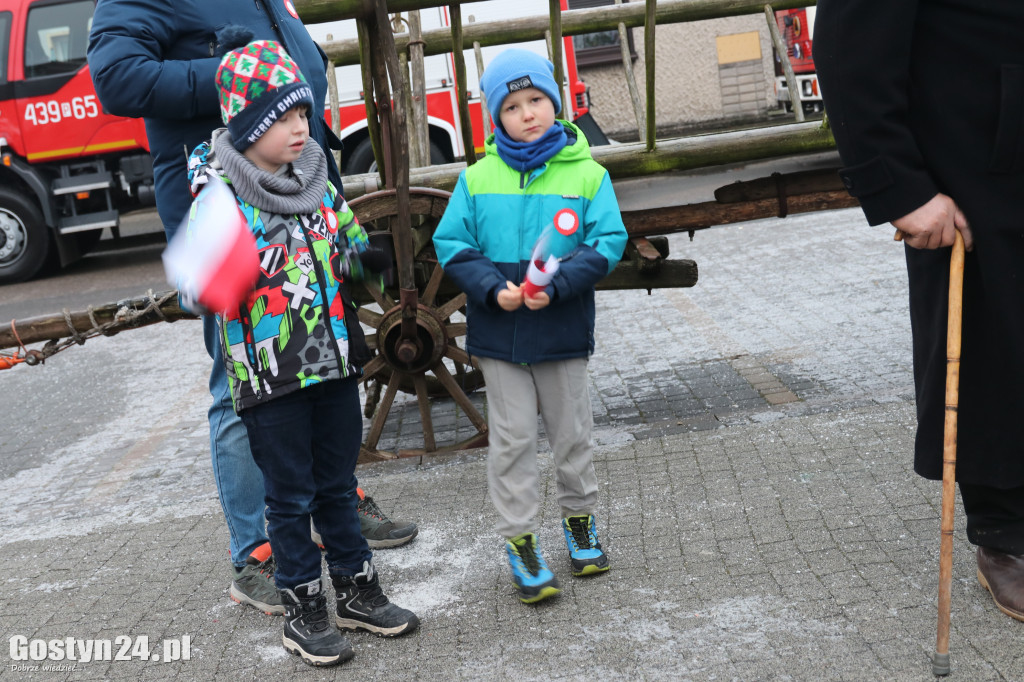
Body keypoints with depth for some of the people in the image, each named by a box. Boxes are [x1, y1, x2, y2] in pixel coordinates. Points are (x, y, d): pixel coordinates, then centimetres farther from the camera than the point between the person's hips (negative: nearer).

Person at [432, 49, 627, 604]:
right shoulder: (477, 178, -1)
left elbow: (607, 243, -8)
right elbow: (451, 245, -1)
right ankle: (519, 539, 17)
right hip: (498, 330, 0)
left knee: (571, 431, 14)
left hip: (563, 329, 0)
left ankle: (579, 516, 36)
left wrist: (556, 285, -21)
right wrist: (493, 289, -16)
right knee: (512, 437, 6)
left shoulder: (587, 174, -4)